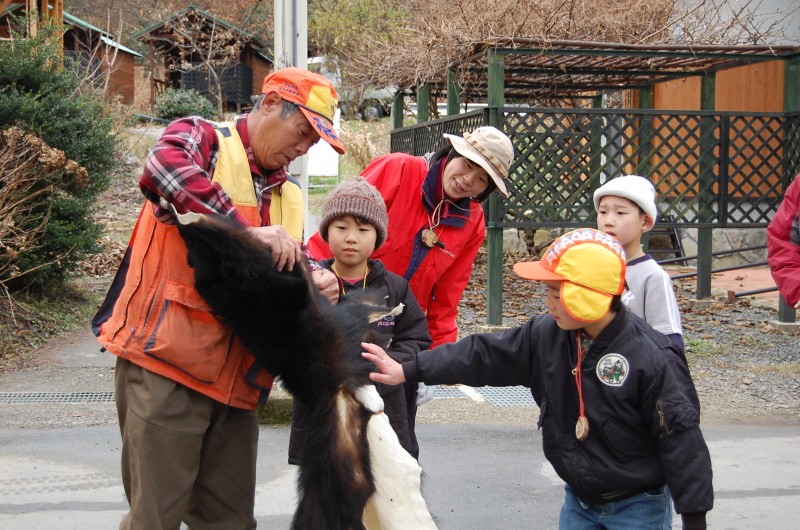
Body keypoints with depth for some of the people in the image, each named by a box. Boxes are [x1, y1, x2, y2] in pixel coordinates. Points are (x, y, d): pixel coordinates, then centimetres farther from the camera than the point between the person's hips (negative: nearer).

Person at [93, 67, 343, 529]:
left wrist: (313, 285, -3)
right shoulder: (202, 139, -2)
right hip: (168, 361, -7)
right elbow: (164, 170, -27)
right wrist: (245, 231, -31)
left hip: (235, 378, 7)